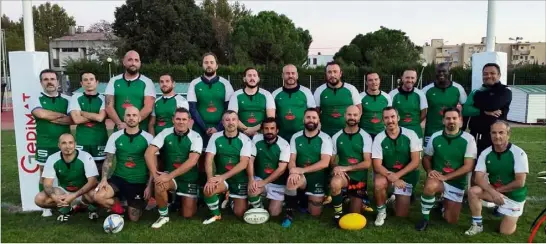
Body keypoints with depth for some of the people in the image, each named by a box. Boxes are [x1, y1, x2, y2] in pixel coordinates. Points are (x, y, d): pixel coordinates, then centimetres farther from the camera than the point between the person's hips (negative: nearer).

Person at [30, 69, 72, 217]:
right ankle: (46, 206, 16)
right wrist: (63, 115, -11)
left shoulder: (67, 100, 4)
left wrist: (52, 119, -14)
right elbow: (42, 114, -20)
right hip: (44, 145, -1)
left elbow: (74, 119, -9)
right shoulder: (36, 99, 1)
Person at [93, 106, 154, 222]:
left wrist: (149, 186, -10)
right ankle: (118, 208, 7)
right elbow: (108, 160, 1)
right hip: (118, 178, 2)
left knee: (134, 219, 0)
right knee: (98, 196, -26)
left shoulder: (148, 138, -5)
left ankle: (139, 205, 36)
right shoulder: (115, 136, 0)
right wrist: (104, 179, -15)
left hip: (139, 182, -1)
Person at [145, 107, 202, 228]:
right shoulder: (165, 133, -7)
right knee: (159, 185, -33)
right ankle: (164, 216, -7)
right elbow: (149, 153, -13)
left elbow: (192, 161, -24)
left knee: (188, 215, -2)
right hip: (169, 175, 1)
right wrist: (155, 175, -27)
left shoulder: (195, 137, -13)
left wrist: (169, 176, -29)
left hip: (189, 178, -1)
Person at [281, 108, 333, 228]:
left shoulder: (325, 138, -9)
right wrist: (294, 172, -30)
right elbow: (291, 160, -6)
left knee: (315, 213, 3)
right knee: (291, 181, -35)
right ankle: (289, 213, -14)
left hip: (317, 178, 0)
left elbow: (324, 163, -19)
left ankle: (307, 199, 37)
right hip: (300, 177, 0)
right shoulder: (296, 137, -1)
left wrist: (302, 170, -28)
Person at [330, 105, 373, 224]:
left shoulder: (365, 137, -7)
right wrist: (336, 167, -22)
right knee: (335, 183, -38)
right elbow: (331, 160, 2)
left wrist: (346, 168, -22)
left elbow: (367, 163, -13)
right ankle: (338, 213, -14)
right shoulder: (336, 137, -2)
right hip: (343, 175, 0)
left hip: (360, 178, 0)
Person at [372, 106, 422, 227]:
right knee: (378, 184, -36)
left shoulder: (410, 134, -12)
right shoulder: (379, 138, -11)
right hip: (387, 173, 0)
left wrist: (397, 175, -24)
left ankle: (395, 198, 33)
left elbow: (415, 161, -13)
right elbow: (377, 166, -13)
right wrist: (392, 178, -28)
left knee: (401, 215, -2)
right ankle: (381, 211, -8)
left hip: (406, 175, 0)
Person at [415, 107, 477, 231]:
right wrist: (429, 171, -14)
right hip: (437, 178, 0)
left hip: (457, 182, 0)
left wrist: (446, 177, -21)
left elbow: (468, 166, -13)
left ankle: (444, 202, 35)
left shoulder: (468, 139, -9)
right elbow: (426, 158, 8)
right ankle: (425, 218, -14)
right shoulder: (435, 137, -3)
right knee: (430, 186, -38)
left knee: (451, 220, 1)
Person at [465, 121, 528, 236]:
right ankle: (477, 225, -8)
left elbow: (520, 182, -22)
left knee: (505, 232, -5)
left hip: (514, 196, -3)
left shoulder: (518, 153, -19)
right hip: (493, 191, 3)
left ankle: (513, 215, 28)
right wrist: (493, 192, -31)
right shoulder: (485, 153, -9)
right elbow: (479, 178, -16)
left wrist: (498, 190, -17)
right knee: (473, 191, -27)